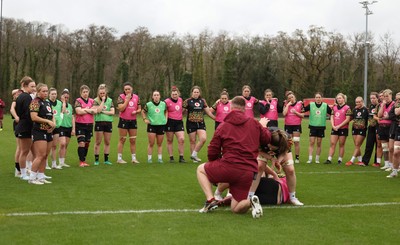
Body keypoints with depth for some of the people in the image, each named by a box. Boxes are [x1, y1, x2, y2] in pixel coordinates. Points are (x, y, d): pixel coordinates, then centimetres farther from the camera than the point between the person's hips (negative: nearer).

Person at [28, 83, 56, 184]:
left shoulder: (48, 102, 17)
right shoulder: (35, 102, -9)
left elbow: (52, 115, 22)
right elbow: (34, 117, -19)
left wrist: (54, 123, 0)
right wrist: (48, 121, -17)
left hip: (48, 131, 9)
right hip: (39, 131, -9)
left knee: (45, 156, 9)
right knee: (40, 155, -13)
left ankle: (41, 177, 15)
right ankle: (32, 178, -7)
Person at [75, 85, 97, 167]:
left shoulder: (92, 101, 9)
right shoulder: (78, 101, -3)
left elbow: (95, 111, -5)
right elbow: (79, 111, -17)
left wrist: (85, 110, -12)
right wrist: (90, 110, -7)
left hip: (89, 125, 4)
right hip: (80, 124, -4)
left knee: (87, 143, 9)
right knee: (81, 143, -12)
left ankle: (84, 160, 19)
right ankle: (81, 161, -8)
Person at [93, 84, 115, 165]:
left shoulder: (110, 100, 7)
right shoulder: (96, 101, -1)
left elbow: (112, 112, -2)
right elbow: (98, 110, -18)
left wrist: (103, 111, -10)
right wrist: (103, 101, -13)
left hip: (108, 123, 3)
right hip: (99, 123, -3)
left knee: (107, 142, 8)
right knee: (98, 142, 1)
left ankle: (106, 160, 16)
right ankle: (96, 160, 7)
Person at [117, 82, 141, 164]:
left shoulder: (136, 97, 7)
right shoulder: (121, 97, -5)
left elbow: (139, 109, 13)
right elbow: (121, 108, -16)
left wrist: (136, 111, -9)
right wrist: (127, 99, -17)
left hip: (133, 121, 4)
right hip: (123, 121, -4)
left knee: (133, 140, 7)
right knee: (122, 139, 1)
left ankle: (134, 158, 14)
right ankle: (119, 158, 8)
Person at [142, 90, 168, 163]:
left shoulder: (163, 104, 4)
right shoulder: (148, 104, -3)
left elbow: (166, 111, 22)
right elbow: (143, 112, 10)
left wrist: (165, 119, 10)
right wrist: (145, 119, -2)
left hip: (161, 125, 2)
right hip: (151, 125, -2)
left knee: (160, 144, 9)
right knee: (151, 143, -3)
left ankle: (160, 158, 15)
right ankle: (149, 158, 5)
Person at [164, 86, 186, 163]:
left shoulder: (181, 100, 9)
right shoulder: (167, 101, -8)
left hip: (179, 122, 4)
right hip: (170, 122, -4)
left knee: (182, 139, -7)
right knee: (170, 140, 4)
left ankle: (181, 157, 0)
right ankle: (171, 157, 12)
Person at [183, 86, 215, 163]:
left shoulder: (202, 101, 10)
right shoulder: (188, 101, -1)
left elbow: (208, 112, 16)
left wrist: (216, 118, 16)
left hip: (201, 123, 3)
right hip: (191, 124, -3)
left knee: (203, 139, -15)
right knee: (192, 141, 2)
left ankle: (194, 154, -1)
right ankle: (194, 158, 15)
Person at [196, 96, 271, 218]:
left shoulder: (223, 126, 5)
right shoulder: (254, 123, 9)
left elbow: (212, 153, 5)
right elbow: (267, 139, 20)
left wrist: (212, 162, 28)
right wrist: (263, 126, 40)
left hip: (228, 167, -3)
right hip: (249, 172, 4)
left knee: (201, 169, 24)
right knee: (236, 208, 17)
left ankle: (210, 200, 4)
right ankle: (250, 202, -17)